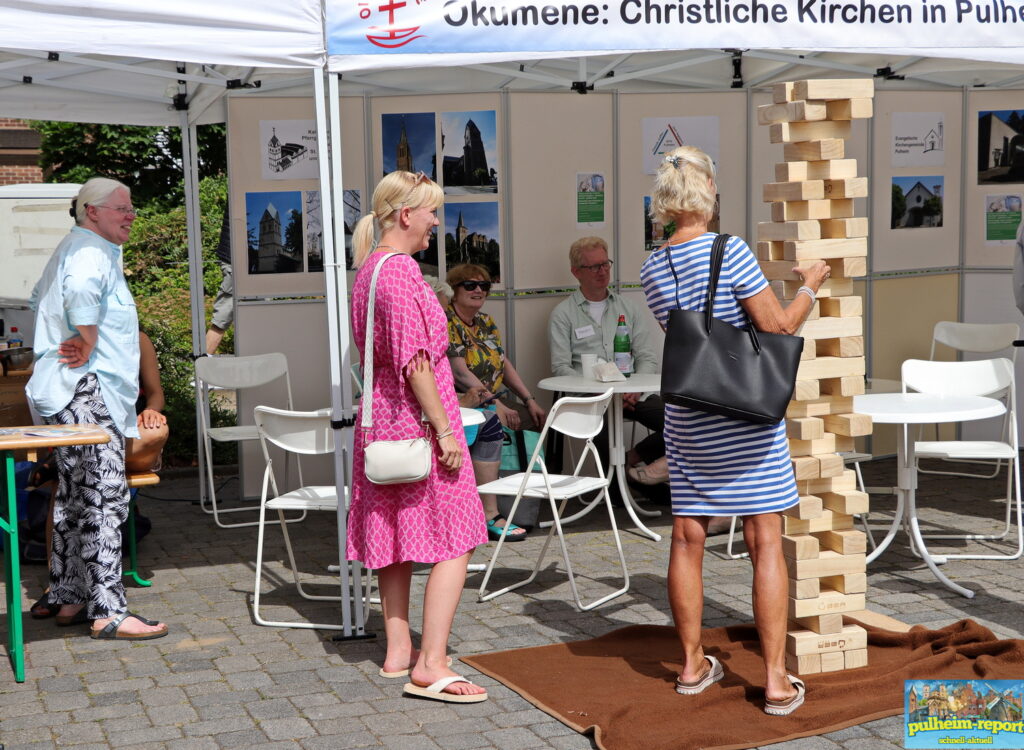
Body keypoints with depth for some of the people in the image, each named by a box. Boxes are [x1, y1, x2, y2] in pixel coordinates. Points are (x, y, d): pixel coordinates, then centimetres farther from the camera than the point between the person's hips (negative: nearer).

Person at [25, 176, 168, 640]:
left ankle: (69, 600, 22)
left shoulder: (73, 248, 22)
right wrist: (88, 345, -23)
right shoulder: (91, 251, -12)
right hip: (87, 391, -11)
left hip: (70, 393, 11)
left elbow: (41, 300, 36)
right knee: (103, 498, -12)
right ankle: (107, 612, -12)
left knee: (74, 498, 14)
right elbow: (81, 290, -35)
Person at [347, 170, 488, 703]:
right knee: (454, 541, -7)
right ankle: (430, 666, -9)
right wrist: (445, 429, -19)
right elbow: (415, 361, -22)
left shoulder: (369, 268, 13)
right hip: (416, 419, -10)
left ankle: (398, 652, 22)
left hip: (381, 418, 10)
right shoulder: (401, 270, -17)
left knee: (394, 537, 14)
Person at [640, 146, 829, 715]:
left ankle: (693, 665, 23)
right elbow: (779, 327, -15)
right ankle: (777, 680, 2)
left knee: (688, 537, 11)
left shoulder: (652, 268, 4)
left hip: (686, 416, 5)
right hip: (746, 413, -5)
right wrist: (810, 286, 3)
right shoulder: (730, 251, -14)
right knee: (766, 541, 0)